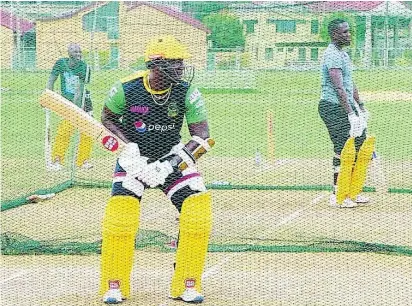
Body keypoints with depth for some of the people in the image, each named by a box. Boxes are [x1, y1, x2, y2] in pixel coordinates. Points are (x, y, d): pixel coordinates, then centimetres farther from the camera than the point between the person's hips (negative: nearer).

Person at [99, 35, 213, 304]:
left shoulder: (187, 92, -15)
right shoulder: (126, 89, -16)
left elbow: (204, 137, -16)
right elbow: (107, 117, 3)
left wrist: (168, 166, -27)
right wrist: (128, 147, -14)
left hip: (172, 159, 1)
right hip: (135, 159, -1)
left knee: (200, 209, -15)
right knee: (120, 215, -19)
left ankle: (188, 284, -1)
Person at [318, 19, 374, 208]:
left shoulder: (342, 53, 18)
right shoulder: (333, 55, -16)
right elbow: (339, 88, -25)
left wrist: (361, 108, 26)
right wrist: (351, 115, -29)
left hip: (345, 106, 10)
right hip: (333, 107, -10)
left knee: (360, 146, 10)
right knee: (342, 150, -9)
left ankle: (351, 192, 16)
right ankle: (338, 196, -3)